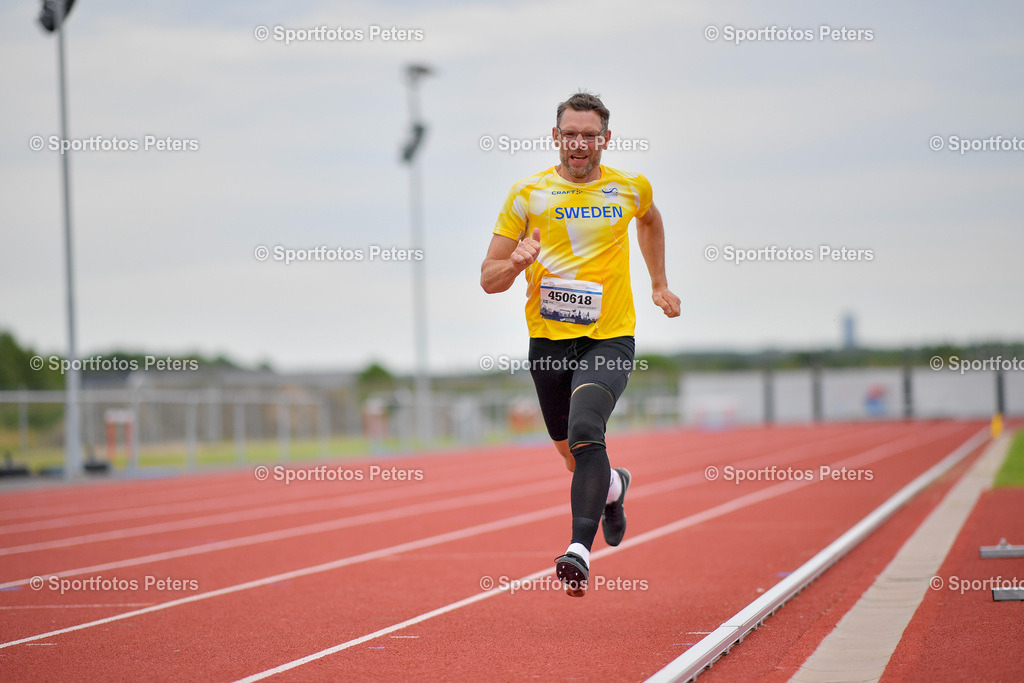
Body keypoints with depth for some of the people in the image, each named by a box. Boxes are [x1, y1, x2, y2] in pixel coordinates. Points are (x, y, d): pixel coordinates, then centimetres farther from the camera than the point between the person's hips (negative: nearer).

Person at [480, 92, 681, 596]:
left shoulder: (631, 188, 3)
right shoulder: (527, 194, 0)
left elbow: (650, 220, 29)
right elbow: (488, 279, 1)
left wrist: (659, 284, 26)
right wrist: (516, 262, -21)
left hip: (610, 338, -2)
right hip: (548, 341, 2)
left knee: (585, 434, -27)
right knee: (574, 456, 16)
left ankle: (580, 549, -34)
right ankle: (613, 487, 51)